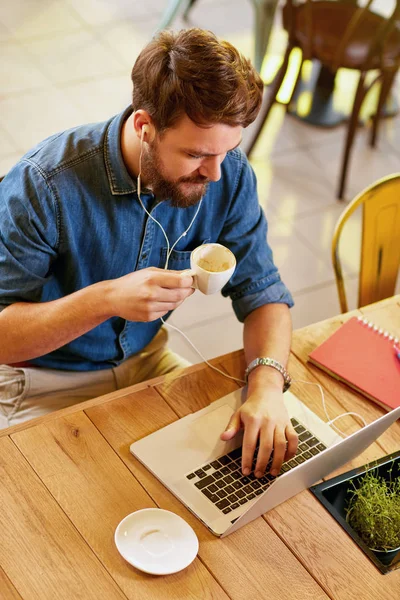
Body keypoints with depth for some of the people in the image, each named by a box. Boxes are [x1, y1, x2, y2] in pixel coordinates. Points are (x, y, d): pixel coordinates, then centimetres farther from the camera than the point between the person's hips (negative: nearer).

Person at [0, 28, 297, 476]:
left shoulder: (229, 174, -15)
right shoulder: (42, 186, -30)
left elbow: (261, 292, -8)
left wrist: (267, 386, -28)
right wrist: (105, 299, -42)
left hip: (146, 358, 5)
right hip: (44, 384, -4)